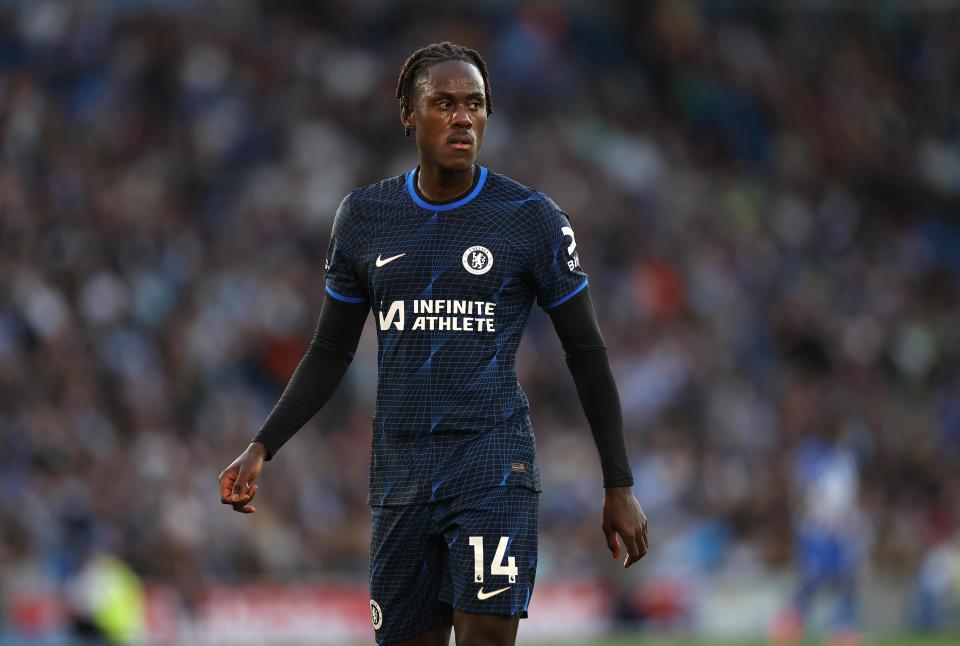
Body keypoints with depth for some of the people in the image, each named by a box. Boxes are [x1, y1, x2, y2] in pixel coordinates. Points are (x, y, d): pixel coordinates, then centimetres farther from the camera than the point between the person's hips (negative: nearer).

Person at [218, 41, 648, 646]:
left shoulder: (532, 218, -1)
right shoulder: (364, 217, 8)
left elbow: (588, 353, 5)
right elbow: (330, 353, 16)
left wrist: (620, 485, 2)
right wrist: (261, 448, 5)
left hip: (494, 465, -4)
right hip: (401, 474, 4)